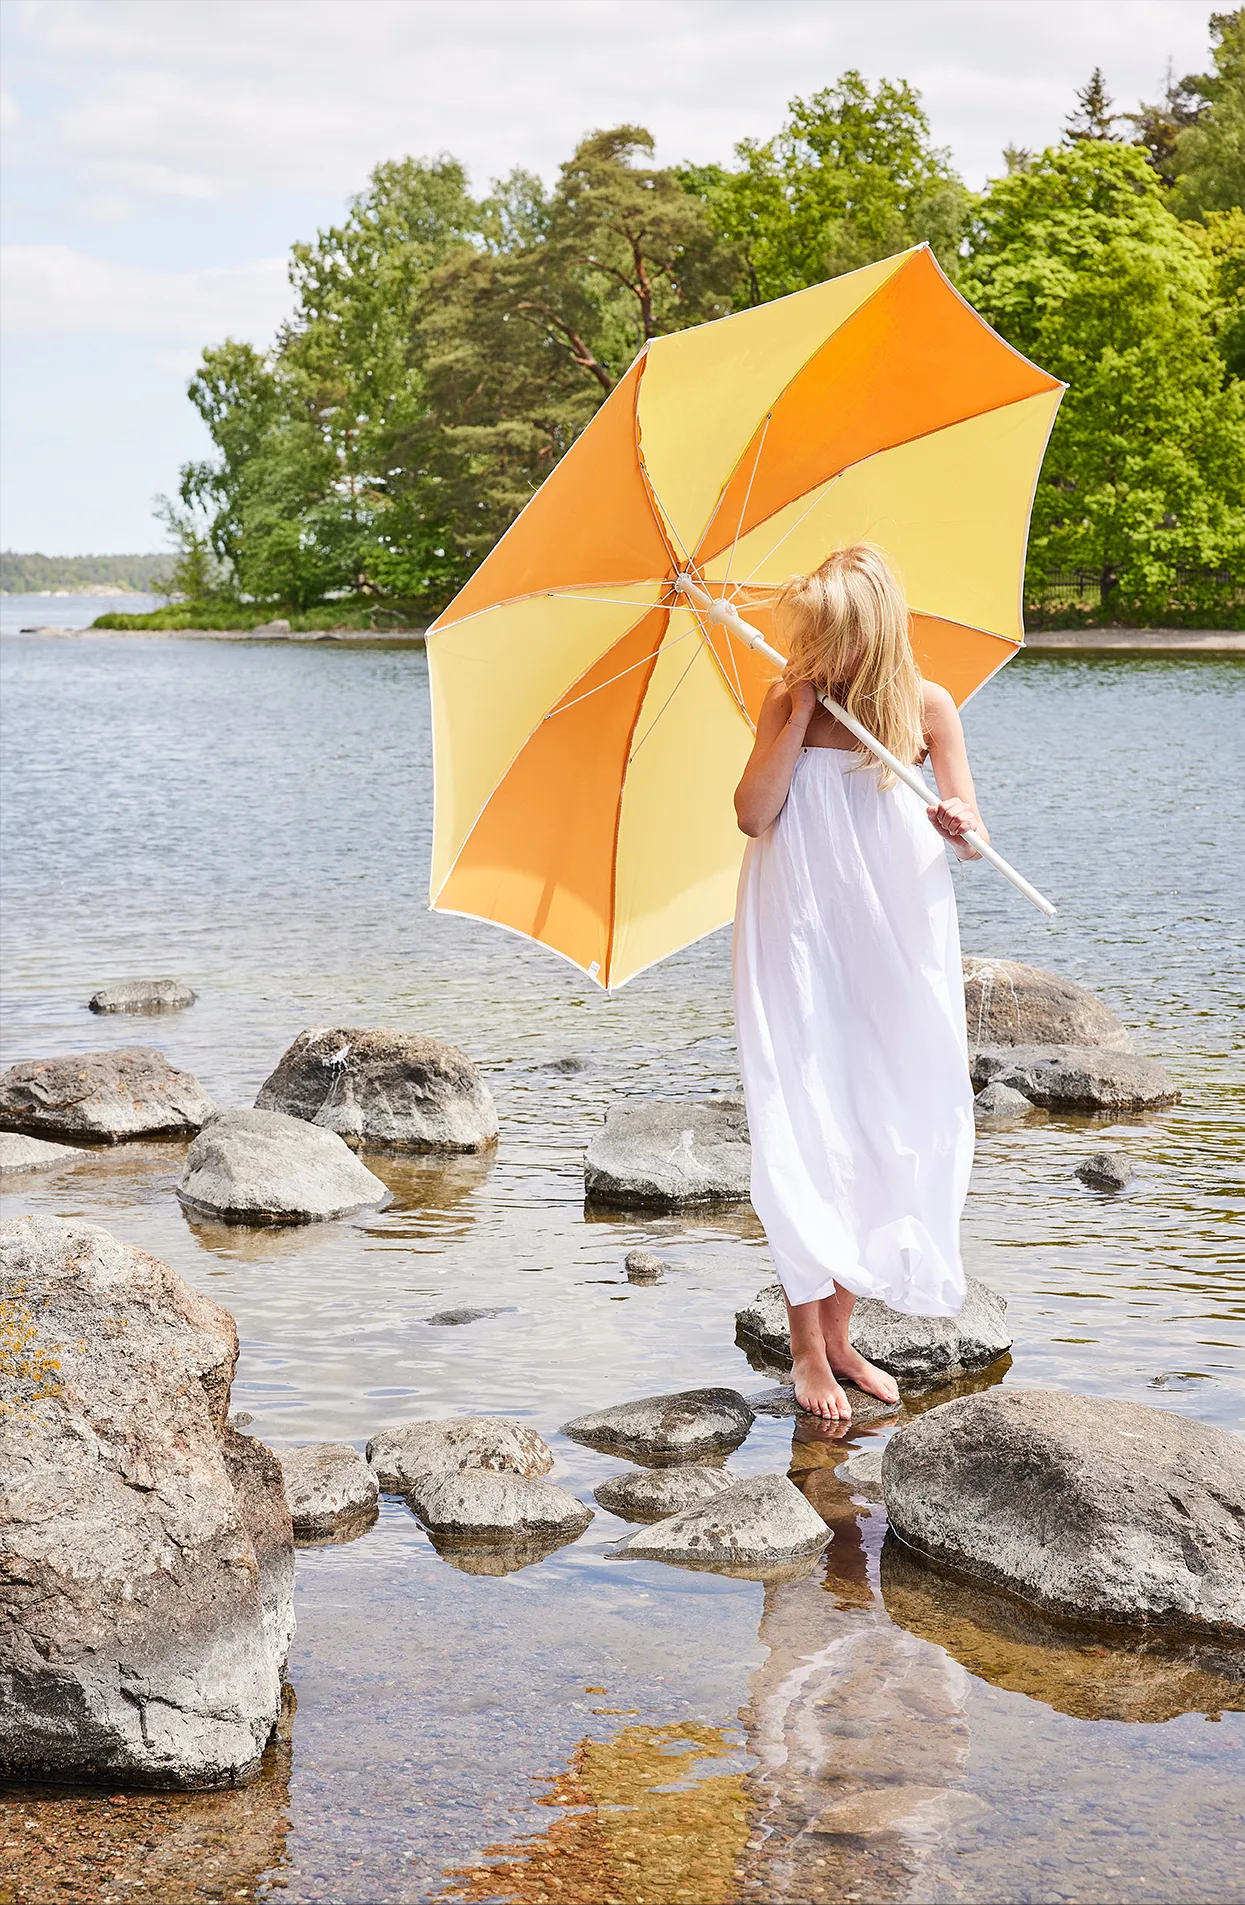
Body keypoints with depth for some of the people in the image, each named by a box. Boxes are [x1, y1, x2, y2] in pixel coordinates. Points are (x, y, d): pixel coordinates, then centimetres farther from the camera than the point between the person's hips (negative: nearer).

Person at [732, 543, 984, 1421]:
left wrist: (960, 827, -26)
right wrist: (799, 718, -14)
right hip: (801, 943, -1)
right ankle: (808, 1348, 5)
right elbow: (754, 814, -9)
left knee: (880, 1128, 6)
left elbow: (970, 835, -3)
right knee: (805, 1133, -4)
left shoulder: (926, 705, -1)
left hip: (897, 947, 1)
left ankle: (839, 1331, 20)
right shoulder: (787, 703, 0)